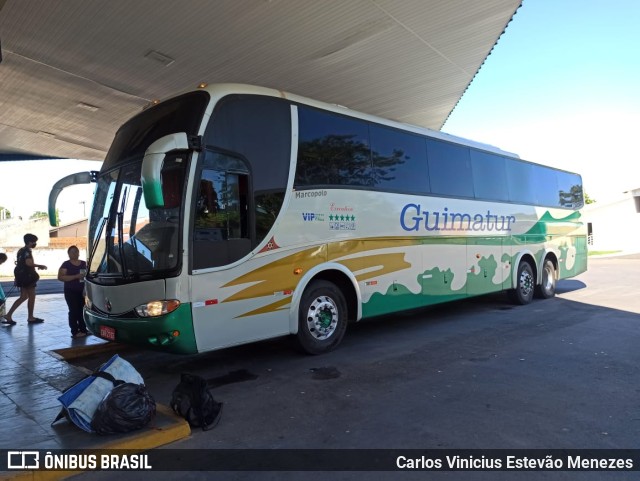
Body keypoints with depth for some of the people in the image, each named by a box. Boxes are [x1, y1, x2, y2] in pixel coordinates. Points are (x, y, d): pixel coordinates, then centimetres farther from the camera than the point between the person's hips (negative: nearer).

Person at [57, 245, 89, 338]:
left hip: (82, 291, 5)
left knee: (83, 310, 5)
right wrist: (76, 276, -21)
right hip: (71, 292, -5)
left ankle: (83, 329, 16)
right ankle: (75, 332, -1)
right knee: (74, 311, -6)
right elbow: (60, 277, -14)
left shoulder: (83, 263, 13)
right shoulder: (66, 264, -4)